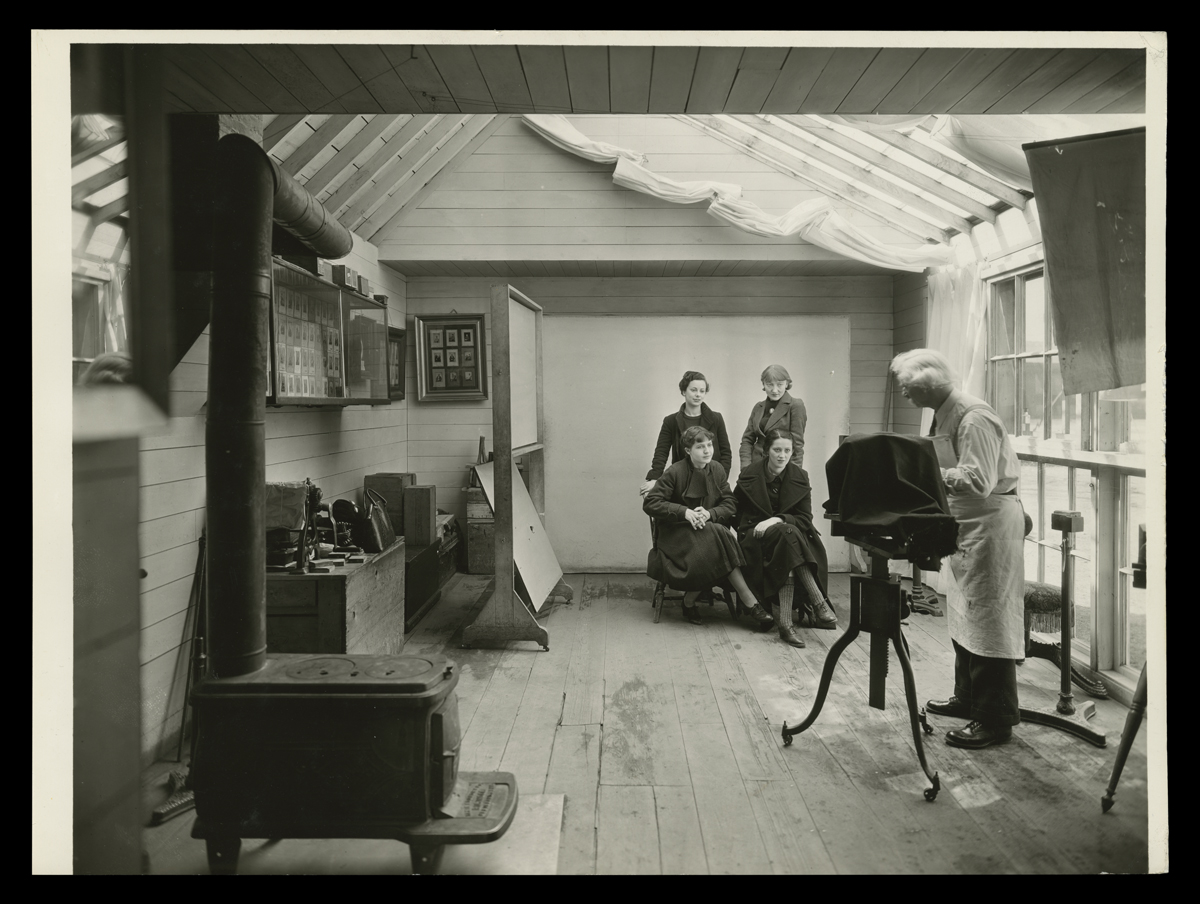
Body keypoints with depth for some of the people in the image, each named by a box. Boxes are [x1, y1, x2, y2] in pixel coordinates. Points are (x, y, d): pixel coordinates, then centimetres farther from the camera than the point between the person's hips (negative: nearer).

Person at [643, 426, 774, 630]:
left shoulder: (717, 469, 4)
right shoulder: (675, 473, -10)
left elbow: (730, 504, 2)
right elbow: (650, 503, -13)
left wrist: (709, 513, -19)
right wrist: (685, 512, -22)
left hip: (710, 527, 5)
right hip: (677, 534, -5)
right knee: (716, 537, -32)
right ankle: (751, 604, -26)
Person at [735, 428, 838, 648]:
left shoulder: (799, 477, 2)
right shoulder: (750, 477, -2)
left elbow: (805, 518, -2)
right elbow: (736, 515, 5)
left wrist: (777, 520, -20)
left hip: (786, 535, 2)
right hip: (755, 540, -2)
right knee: (788, 533, -36)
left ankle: (785, 621, -42)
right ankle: (819, 604, -42)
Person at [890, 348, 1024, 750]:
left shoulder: (974, 418, -21)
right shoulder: (944, 415, 8)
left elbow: (978, 481, -27)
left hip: (992, 521, -10)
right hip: (967, 522, 10)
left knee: (988, 619, -4)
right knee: (964, 614, 18)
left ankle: (995, 720, 6)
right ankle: (968, 698, 32)